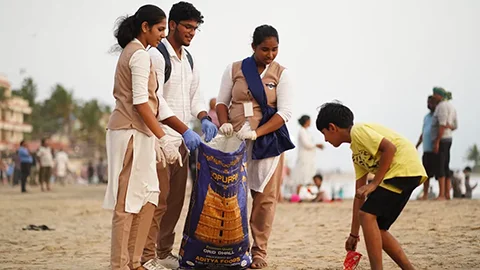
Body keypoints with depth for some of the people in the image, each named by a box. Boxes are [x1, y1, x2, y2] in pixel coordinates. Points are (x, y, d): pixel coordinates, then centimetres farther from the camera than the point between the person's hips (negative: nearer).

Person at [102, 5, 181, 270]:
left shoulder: (130, 52, 20)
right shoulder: (140, 55, -10)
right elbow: (141, 102, -18)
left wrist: (153, 139, 21)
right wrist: (163, 138, -19)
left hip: (137, 133, 10)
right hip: (131, 132, -10)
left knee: (147, 199, 10)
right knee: (128, 202, -7)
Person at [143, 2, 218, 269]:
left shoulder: (189, 59, 15)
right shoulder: (156, 55, -11)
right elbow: (155, 101, -19)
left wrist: (204, 119, -4)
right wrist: (185, 130, -25)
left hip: (182, 140, 8)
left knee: (176, 200, 12)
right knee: (158, 199, -10)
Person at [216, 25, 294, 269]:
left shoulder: (280, 73, 1)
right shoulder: (234, 69, 5)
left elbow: (285, 112, -6)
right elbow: (222, 102, 11)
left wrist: (256, 133, -18)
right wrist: (224, 123, -11)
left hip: (267, 142, -1)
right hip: (234, 141, 1)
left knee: (265, 198, -1)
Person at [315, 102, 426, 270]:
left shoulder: (358, 130, -4)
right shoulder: (356, 153, 23)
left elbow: (390, 148, -17)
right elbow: (359, 194, 24)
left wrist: (375, 183, -15)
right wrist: (354, 234, 25)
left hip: (404, 167, -10)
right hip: (397, 174, 10)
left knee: (367, 214, -14)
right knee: (376, 228, 10)